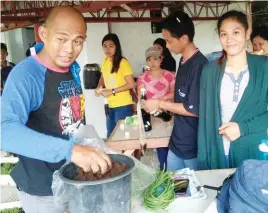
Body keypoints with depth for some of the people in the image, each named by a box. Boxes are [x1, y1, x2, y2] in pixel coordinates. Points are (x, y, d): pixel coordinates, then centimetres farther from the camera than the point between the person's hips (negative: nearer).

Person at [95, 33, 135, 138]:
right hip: (110, 106, 7)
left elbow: (131, 84, -16)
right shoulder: (105, 62, 6)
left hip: (123, 106, -7)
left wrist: (112, 91, -18)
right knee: (110, 136, 16)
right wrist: (99, 88, 2)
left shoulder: (123, 62, -14)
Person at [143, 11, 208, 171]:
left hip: (194, 145, -8)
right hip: (177, 141, 8)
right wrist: (162, 104, 6)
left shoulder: (199, 65, -22)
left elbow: (194, 109, -23)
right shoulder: (183, 61, 6)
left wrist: (160, 104, -15)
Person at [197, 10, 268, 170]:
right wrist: (203, 160, -1)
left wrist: (243, 127, -15)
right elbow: (204, 118, 0)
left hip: (253, 152, 0)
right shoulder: (209, 71, -1)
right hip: (218, 153, 1)